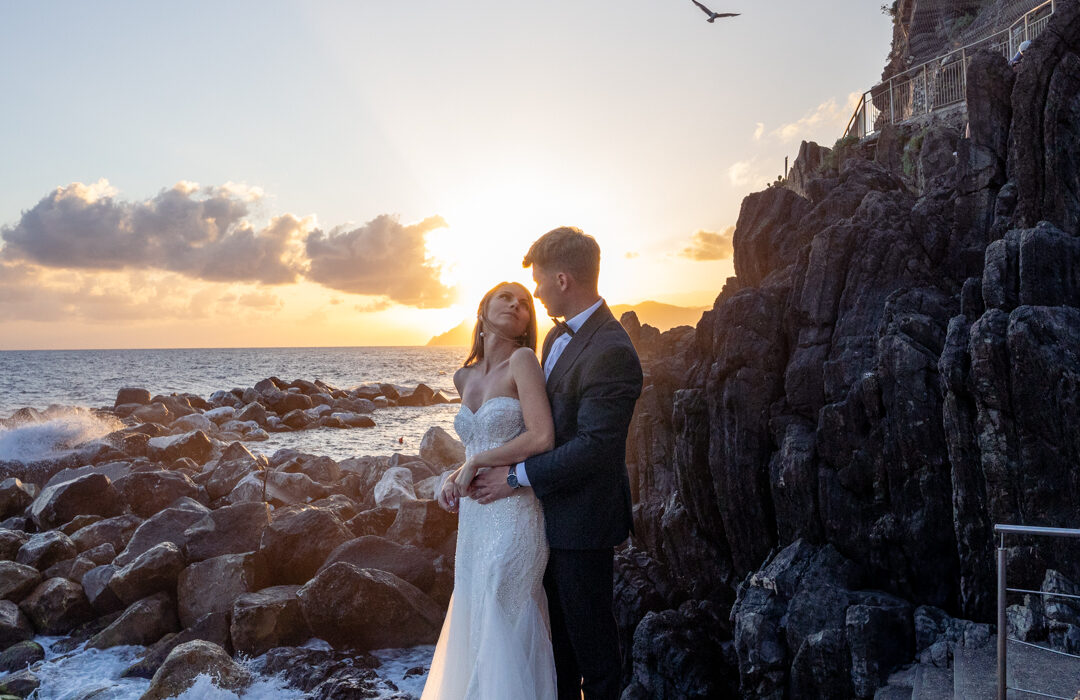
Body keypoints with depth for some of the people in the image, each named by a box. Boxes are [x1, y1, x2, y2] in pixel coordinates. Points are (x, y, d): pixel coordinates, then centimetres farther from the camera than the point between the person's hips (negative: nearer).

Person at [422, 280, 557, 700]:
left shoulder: (523, 360, -9)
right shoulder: (465, 378, 11)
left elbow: (541, 437, -18)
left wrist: (474, 464, -11)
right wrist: (453, 479, 4)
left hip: (512, 518, -6)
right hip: (473, 518, 7)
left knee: (501, 637, 3)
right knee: (472, 630, 16)